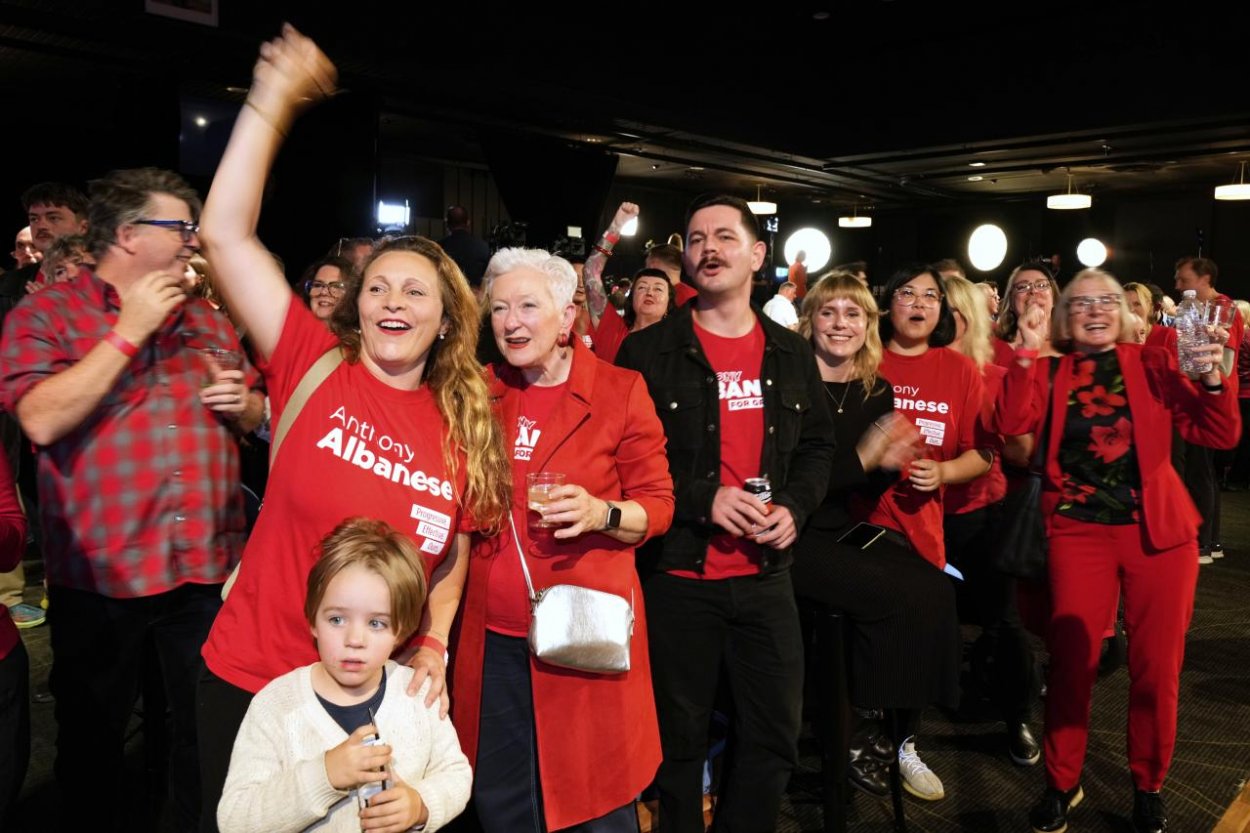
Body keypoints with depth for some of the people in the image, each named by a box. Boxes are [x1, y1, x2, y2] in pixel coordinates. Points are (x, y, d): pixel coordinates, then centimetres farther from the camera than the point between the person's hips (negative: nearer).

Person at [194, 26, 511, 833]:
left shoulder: (464, 425, -4)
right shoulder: (314, 366, -9)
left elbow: (455, 554, 6)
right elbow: (226, 233, -16)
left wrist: (433, 648, -6)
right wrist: (275, 97, -16)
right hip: (254, 679, -1)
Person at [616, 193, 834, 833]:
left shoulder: (792, 355, 7)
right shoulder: (647, 352, -5)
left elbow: (817, 447, 13)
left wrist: (795, 508, -5)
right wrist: (702, 498, -18)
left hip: (765, 575, 4)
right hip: (677, 575, -3)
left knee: (775, 736, 14)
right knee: (679, 738, 12)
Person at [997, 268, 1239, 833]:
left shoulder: (1154, 364, 6)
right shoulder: (1049, 371, 6)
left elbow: (1219, 436, 0)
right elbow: (1012, 422, -13)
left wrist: (1213, 380, -16)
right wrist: (1027, 351, -18)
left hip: (1159, 529, 1)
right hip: (1079, 528, -1)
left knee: (1157, 666, 7)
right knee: (1070, 660, 0)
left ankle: (1148, 787, 27)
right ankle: (1061, 784, 19)